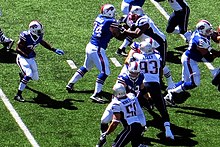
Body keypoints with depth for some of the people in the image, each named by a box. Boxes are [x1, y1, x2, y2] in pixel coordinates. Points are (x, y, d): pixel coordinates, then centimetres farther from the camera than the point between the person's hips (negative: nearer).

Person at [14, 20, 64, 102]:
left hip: (31, 58, 7)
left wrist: (54, 50, 13)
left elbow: (43, 43, 16)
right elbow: (17, 49, -24)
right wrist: (26, 55, -40)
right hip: (22, 58, -7)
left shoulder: (39, 37, -7)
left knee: (35, 77, 16)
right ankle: (18, 95, -19)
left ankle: (22, 75, 51)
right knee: (28, 75, -26)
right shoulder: (25, 36, -27)